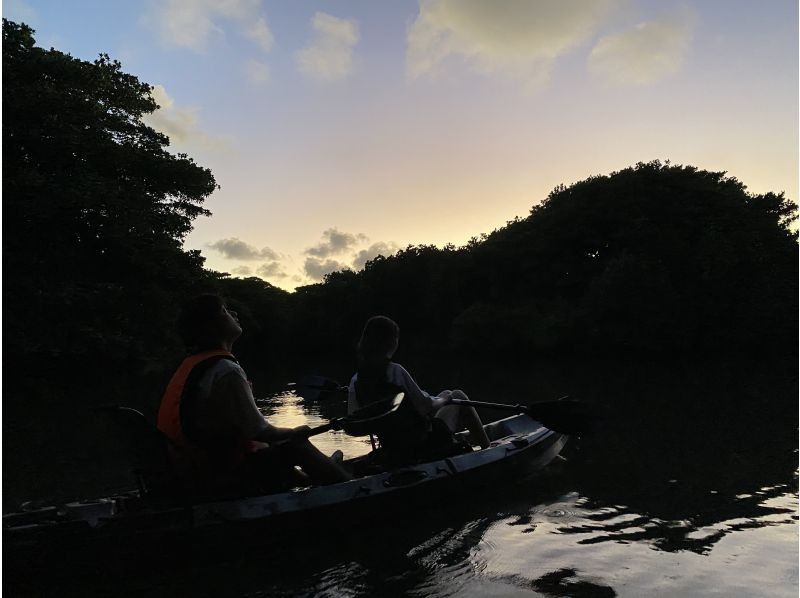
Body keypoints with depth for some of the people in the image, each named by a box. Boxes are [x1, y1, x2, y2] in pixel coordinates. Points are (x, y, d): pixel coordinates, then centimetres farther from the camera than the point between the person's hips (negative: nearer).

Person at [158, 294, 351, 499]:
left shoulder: (190, 367, 7)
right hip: (220, 479, -9)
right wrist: (297, 432, -1)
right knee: (297, 448, -1)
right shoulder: (226, 371, -23)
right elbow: (260, 432, -20)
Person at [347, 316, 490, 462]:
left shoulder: (355, 381, -6)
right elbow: (426, 407, -19)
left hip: (392, 449, 7)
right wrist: (444, 400, 2)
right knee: (457, 395, 16)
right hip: (425, 446, -7)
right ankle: (487, 448, 26)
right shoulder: (395, 370, -25)